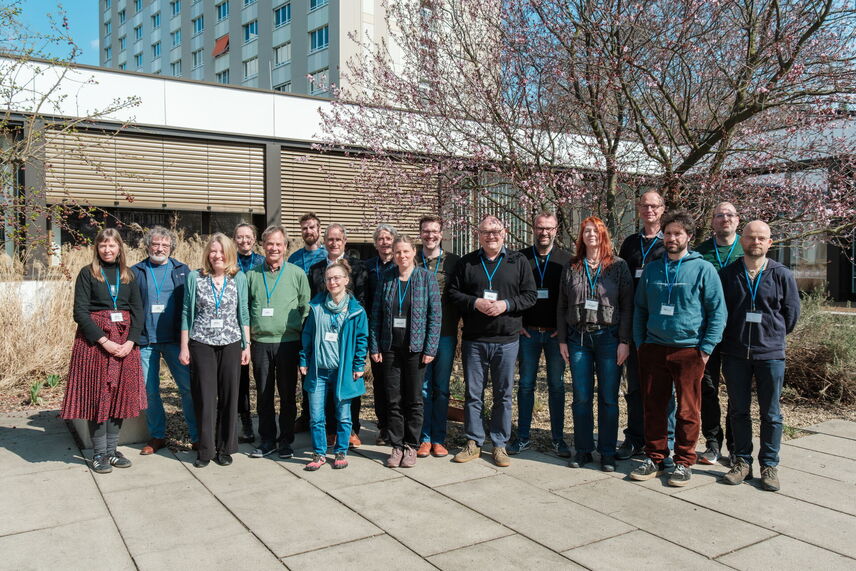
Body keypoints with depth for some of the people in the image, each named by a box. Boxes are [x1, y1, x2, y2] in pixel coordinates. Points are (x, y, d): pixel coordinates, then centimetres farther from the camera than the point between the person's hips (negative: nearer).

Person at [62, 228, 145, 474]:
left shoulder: (128, 275, 10)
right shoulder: (87, 273, 1)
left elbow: (138, 310, 6)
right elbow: (80, 312, -7)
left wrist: (131, 341, -9)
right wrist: (104, 341, -16)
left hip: (125, 341, 3)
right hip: (94, 340, -3)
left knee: (120, 394, 5)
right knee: (97, 394, -1)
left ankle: (112, 450, 16)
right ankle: (99, 453, 9)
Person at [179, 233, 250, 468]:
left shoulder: (239, 278, 4)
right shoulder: (195, 278, 2)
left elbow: (244, 314, 7)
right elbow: (186, 313, 4)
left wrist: (247, 345, 3)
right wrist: (184, 347, 1)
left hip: (231, 344, 1)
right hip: (201, 344, -1)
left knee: (229, 396, 4)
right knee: (204, 396, 1)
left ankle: (225, 448, 18)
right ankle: (205, 450, 14)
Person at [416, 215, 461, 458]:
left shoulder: (454, 262, 4)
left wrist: (454, 322, -3)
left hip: (445, 334, 0)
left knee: (441, 389, 7)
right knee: (423, 388, 5)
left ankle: (438, 439, 17)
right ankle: (425, 438, 16)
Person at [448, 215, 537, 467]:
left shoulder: (518, 261, 5)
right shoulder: (466, 263, 7)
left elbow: (530, 295, 2)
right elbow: (453, 293, 4)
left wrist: (506, 304, -14)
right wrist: (475, 303, -13)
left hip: (507, 340, 0)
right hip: (473, 340, 1)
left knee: (503, 395, 7)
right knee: (473, 394, 7)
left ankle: (500, 445, 19)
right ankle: (473, 443, 19)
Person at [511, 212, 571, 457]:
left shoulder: (566, 259, 2)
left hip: (556, 333, 0)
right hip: (528, 332, 1)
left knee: (557, 386, 6)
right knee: (526, 385, 6)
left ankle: (558, 438, 16)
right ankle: (523, 437, 15)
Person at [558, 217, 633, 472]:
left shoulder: (618, 266, 1)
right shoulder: (571, 267, 7)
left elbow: (627, 306, -1)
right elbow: (562, 306, 9)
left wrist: (624, 341, -7)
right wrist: (562, 340, 5)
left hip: (608, 338, -2)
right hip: (578, 338, 2)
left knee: (608, 398, 3)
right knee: (581, 398, 7)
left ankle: (607, 452, 15)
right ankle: (583, 450, 19)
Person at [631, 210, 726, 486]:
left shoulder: (703, 269, -1)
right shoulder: (651, 270, 11)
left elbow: (718, 311, -2)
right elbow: (640, 309, 17)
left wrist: (706, 349, -8)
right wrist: (640, 343, 9)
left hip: (688, 350, -3)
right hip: (653, 349, 4)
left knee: (687, 410, 3)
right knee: (653, 407, 9)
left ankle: (684, 462, 16)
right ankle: (654, 457, 22)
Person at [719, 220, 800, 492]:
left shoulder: (781, 274, 0)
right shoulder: (727, 274, 3)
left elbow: (792, 312, 7)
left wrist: (773, 336, 11)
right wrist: (730, 339, 10)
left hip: (770, 354, -1)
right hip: (735, 354, 1)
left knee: (771, 414, 6)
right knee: (738, 411, 9)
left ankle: (769, 465, 18)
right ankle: (742, 461, 21)